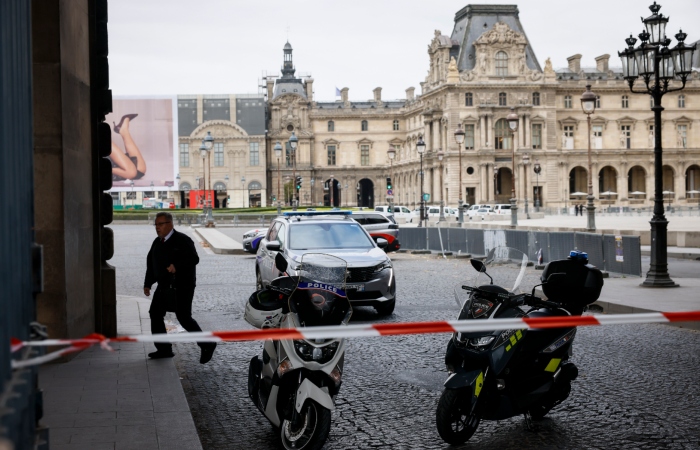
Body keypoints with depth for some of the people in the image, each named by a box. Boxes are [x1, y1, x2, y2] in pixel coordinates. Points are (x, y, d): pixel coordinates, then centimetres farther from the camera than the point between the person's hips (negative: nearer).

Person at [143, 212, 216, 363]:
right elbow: (151, 263, 19)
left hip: (182, 286, -8)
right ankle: (164, 349, 13)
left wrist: (177, 266, -31)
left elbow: (194, 259, -19)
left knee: (183, 317, -9)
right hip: (164, 285, 8)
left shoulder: (182, 240, -11)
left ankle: (207, 345, 4)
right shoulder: (157, 242, 13)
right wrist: (147, 283, 14)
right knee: (155, 313, 4)